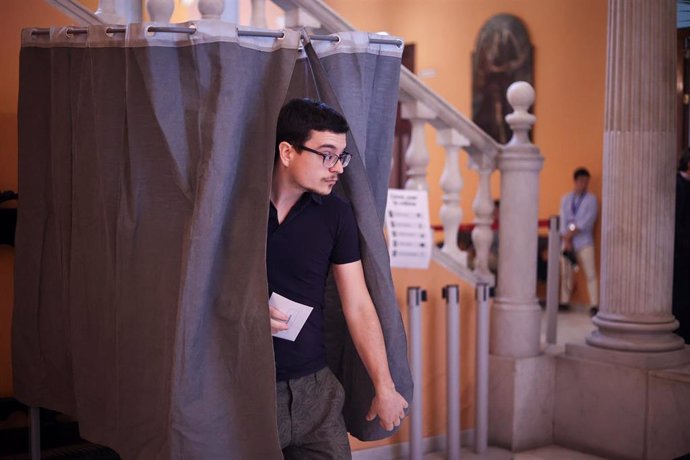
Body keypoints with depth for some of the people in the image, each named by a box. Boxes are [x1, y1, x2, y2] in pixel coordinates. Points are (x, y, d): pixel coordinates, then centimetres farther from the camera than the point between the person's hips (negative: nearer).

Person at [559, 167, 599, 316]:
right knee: (565, 273, 7)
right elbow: (563, 221, 3)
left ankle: (594, 305, -14)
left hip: (584, 241, -3)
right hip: (567, 241, 3)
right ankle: (565, 302, 17)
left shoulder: (591, 200, 1)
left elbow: (586, 222, -8)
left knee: (590, 274, -10)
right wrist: (566, 240, -7)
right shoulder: (565, 199, 11)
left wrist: (571, 232, -10)